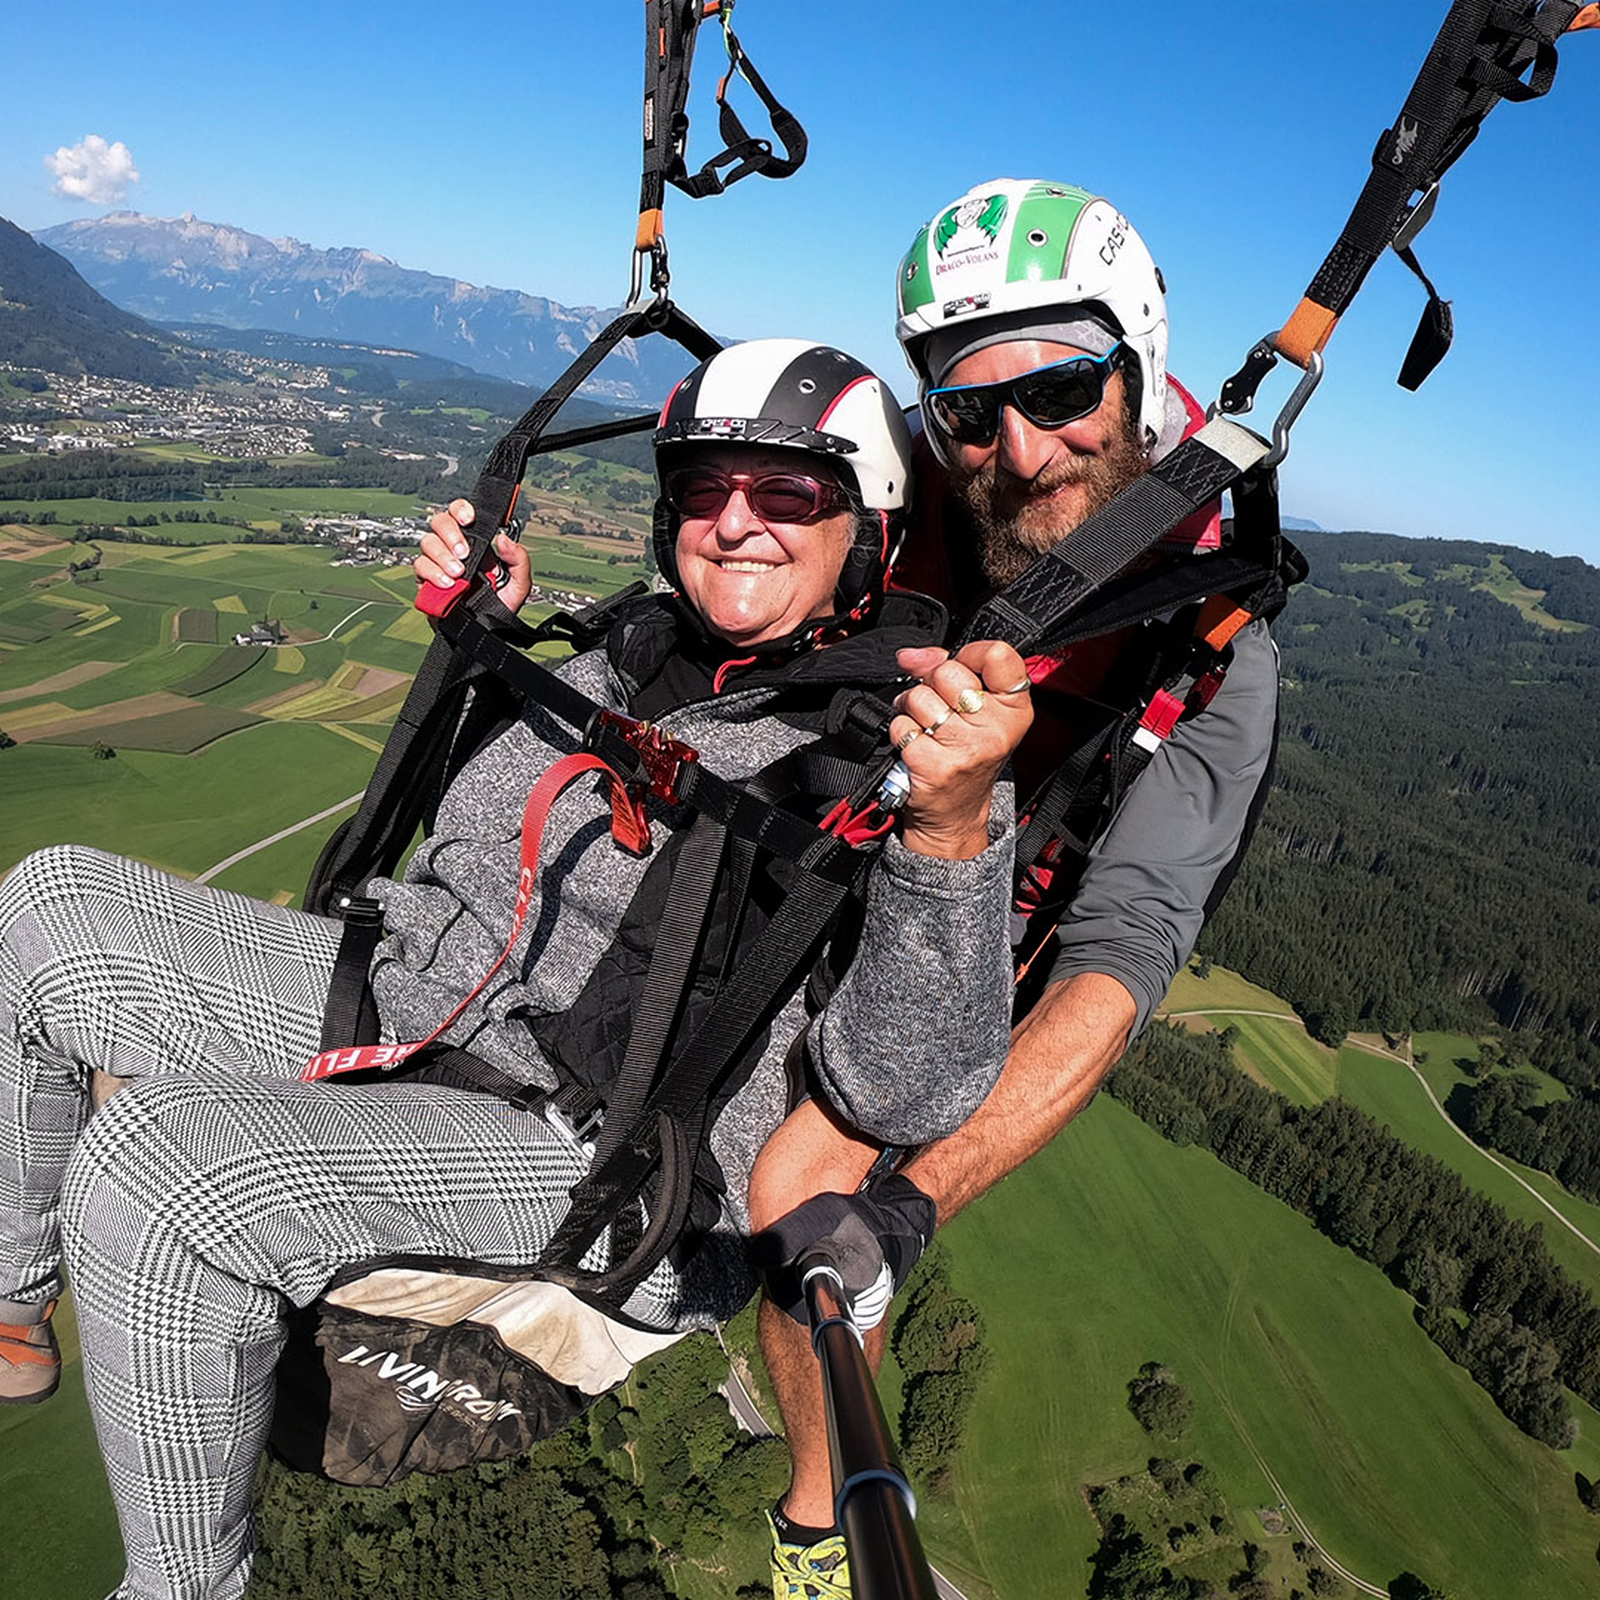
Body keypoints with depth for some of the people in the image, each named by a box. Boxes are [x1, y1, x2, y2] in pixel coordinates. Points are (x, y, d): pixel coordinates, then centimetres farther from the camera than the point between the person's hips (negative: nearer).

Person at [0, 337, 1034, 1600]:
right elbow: (470, 822, 25)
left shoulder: (899, 755, -12)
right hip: (404, 1002, 8)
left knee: (155, 1164, -29)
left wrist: (952, 828, -37)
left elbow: (906, 1095, -22)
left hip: (616, 1173, -8)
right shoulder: (638, 653, 10)